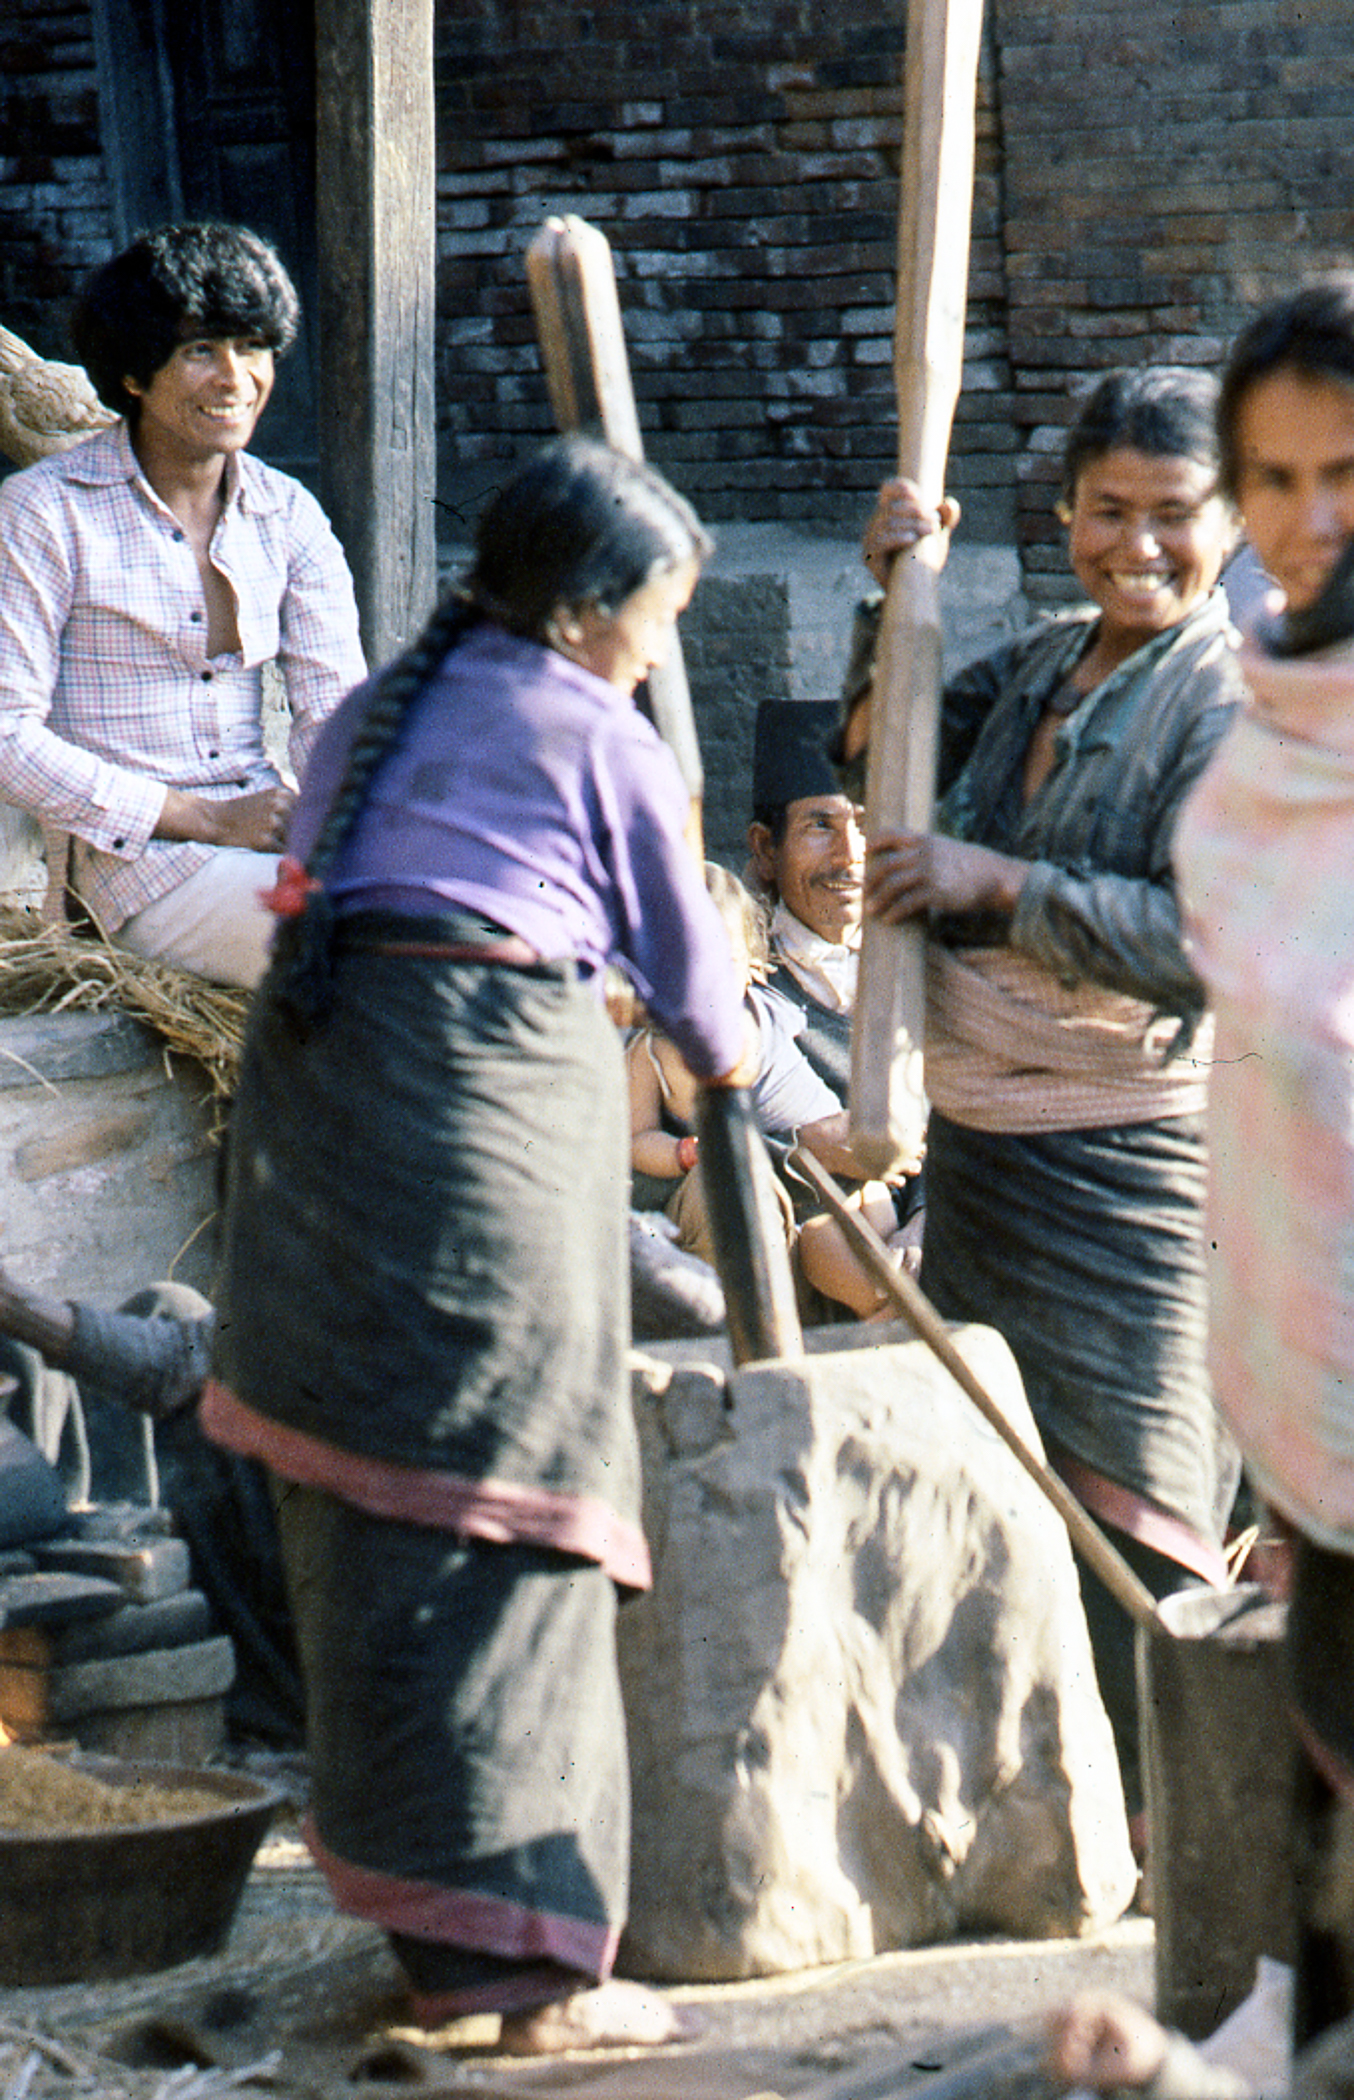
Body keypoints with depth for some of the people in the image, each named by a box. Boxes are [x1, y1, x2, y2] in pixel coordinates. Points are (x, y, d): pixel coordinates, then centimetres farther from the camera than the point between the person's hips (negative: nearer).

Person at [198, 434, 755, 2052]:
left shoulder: (377, 711, 22)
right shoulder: (603, 741, 6)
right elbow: (687, 965, 15)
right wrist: (732, 1074, 38)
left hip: (307, 1072, 6)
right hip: (495, 1081, -6)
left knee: (356, 1493, 10)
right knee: (513, 1503, -3)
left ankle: (428, 1935, 16)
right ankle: (527, 1949, -4)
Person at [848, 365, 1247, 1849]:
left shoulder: (1233, 702, -11)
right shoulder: (1042, 665, 11)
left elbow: (1208, 940, -21)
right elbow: (877, 753, 21)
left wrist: (997, 880, -21)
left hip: (1123, 1160, -8)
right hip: (971, 1135, 8)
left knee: (1126, 1497, -5)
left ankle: (1163, 1820, 5)